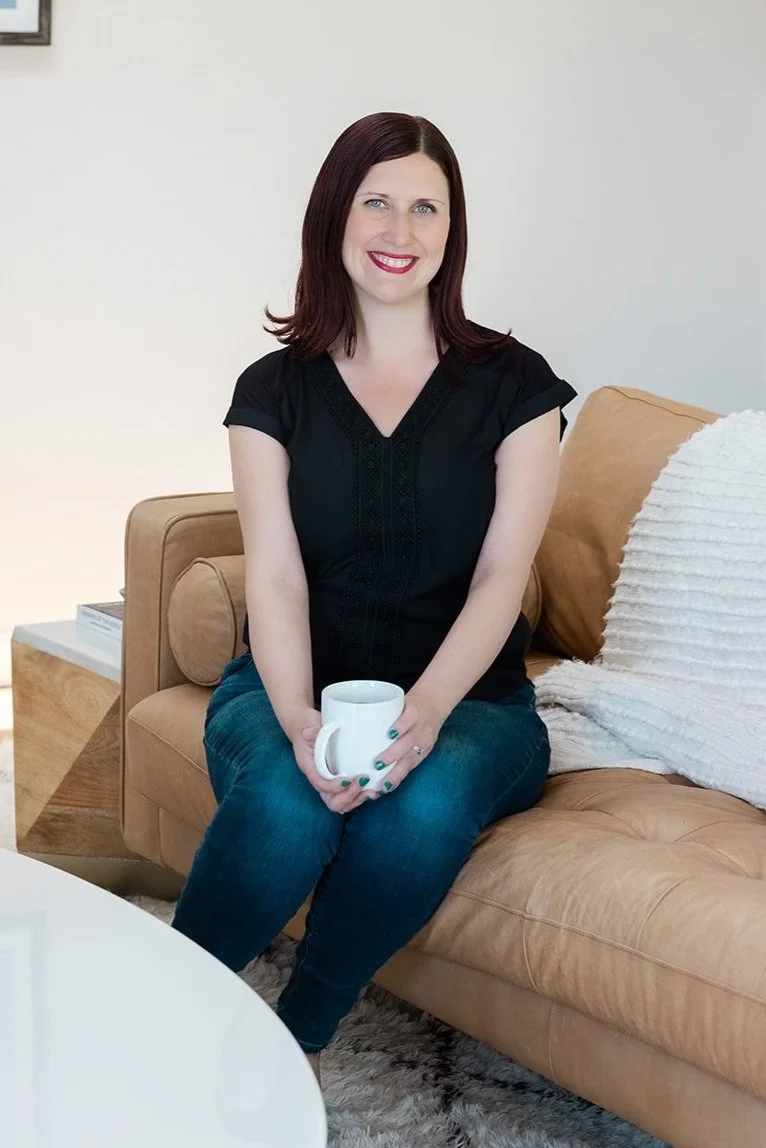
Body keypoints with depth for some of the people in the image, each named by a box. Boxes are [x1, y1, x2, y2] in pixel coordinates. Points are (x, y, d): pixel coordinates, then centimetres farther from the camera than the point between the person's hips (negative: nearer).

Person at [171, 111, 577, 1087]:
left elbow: (502, 575, -7)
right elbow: (275, 577, -7)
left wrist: (426, 709, -26)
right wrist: (300, 724, -27)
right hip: (290, 688, 0)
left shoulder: (512, 383, 2)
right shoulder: (274, 390, 5)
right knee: (287, 801, -35)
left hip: (467, 699, 0)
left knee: (427, 803, -35)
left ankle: (294, 1043, -11)